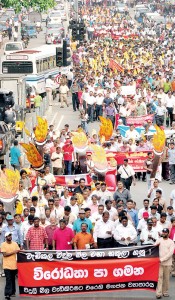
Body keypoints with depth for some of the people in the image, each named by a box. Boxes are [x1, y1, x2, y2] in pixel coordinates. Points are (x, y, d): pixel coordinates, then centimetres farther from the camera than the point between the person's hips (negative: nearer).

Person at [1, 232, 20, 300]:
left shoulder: (15, 244, 9)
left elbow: (18, 251, 13)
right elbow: (4, 254, -11)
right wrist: (13, 252, -14)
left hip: (14, 265, 4)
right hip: (7, 265, -4)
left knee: (13, 279, 12)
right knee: (8, 280, -10)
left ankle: (12, 292, 23)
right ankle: (7, 294, -11)